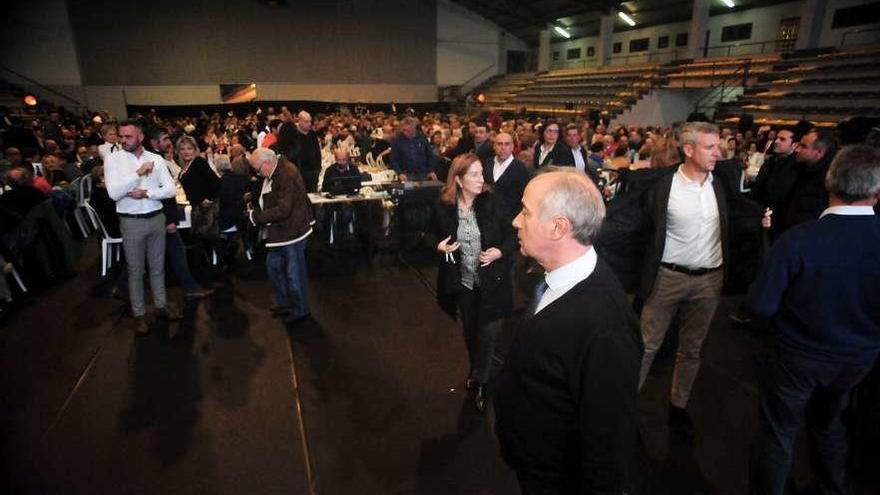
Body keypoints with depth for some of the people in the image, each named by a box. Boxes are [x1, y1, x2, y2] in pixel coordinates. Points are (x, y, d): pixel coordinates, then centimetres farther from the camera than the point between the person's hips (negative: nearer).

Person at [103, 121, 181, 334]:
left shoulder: (156, 159, 1)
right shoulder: (114, 159, -4)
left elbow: (170, 189, -4)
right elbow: (114, 193, -15)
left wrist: (147, 193, -18)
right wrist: (138, 173, -20)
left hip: (157, 218, 2)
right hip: (131, 222, -2)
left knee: (158, 265, 15)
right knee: (135, 270, 8)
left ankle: (161, 304, 30)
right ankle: (139, 313, 20)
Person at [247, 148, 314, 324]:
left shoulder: (286, 175, -25)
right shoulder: (274, 173, 7)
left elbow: (283, 209, -29)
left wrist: (256, 217, -21)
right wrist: (255, 207, 5)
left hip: (292, 231, -11)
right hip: (279, 232, 11)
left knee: (294, 273, 3)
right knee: (273, 266, 20)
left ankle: (300, 310, 21)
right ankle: (285, 303, 36)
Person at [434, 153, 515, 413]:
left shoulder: (492, 202, -12)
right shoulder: (444, 207, -9)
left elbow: (511, 235, -4)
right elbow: (437, 238, 7)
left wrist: (500, 252, -21)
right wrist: (439, 247, -15)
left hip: (491, 280, -2)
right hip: (462, 281, 2)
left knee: (488, 332, 1)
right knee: (470, 330, 20)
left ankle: (480, 381, 23)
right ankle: (478, 375, 44)